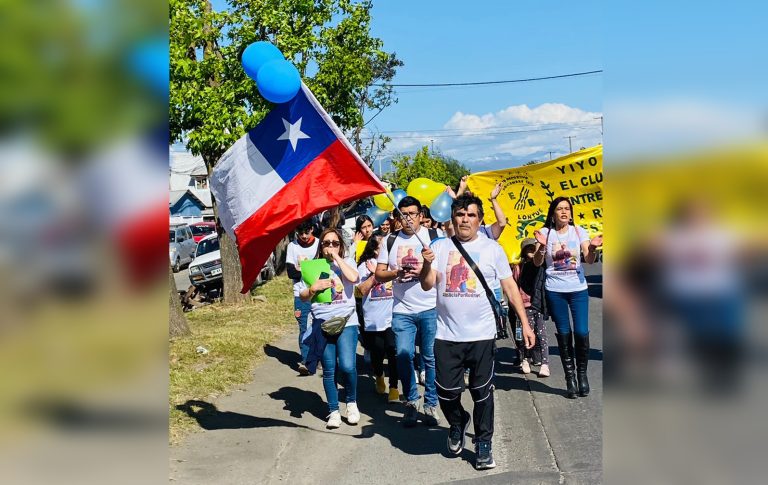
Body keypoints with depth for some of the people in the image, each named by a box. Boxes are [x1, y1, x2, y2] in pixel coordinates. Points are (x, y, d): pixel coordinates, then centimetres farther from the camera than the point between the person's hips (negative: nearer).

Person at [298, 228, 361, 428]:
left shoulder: (347, 262, 7)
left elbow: (353, 277, -16)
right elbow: (303, 296, 11)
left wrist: (337, 258, -9)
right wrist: (314, 288, -10)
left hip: (347, 322, -2)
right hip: (322, 324, 2)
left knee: (347, 366, -14)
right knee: (329, 370, 3)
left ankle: (352, 402, 12)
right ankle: (333, 411, 16)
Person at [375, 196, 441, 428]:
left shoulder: (433, 236, 2)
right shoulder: (390, 241, 10)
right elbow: (379, 274, 8)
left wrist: (424, 270, -17)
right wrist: (397, 272, -11)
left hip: (430, 308, -2)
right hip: (402, 310, 2)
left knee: (431, 357, 2)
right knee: (404, 356, -1)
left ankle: (431, 404, 14)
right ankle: (411, 402, 16)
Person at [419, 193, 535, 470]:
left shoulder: (491, 248, 1)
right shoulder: (440, 247, 3)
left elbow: (510, 286, 4)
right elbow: (427, 285, -2)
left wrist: (525, 323, 1)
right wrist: (427, 264, -22)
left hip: (481, 335, -1)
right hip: (446, 335, 1)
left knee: (482, 392, 6)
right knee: (446, 391, 4)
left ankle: (483, 444, 23)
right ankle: (457, 422, 35)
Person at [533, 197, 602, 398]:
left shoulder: (578, 231, 3)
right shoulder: (546, 232, 1)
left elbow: (589, 260, -3)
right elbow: (537, 263, -5)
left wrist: (592, 248, -24)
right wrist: (541, 246, -23)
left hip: (578, 289, 0)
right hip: (555, 291, 0)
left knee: (582, 332, -7)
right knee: (564, 333, 5)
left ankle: (582, 372, 14)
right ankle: (570, 376, 15)